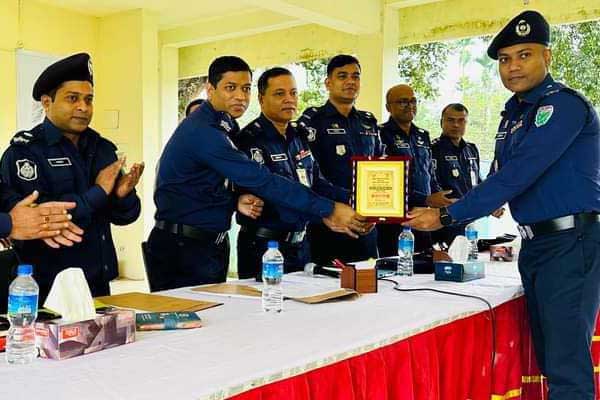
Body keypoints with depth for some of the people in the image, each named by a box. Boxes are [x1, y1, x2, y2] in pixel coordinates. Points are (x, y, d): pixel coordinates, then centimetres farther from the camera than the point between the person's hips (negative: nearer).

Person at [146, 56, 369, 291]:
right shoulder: (203, 132, -23)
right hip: (184, 248, -9)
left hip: (213, 244, 9)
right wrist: (328, 210, -26)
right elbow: (263, 181, -27)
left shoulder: (223, 125, 8)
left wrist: (236, 201, -9)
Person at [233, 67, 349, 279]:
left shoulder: (299, 135, 11)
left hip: (300, 244, 8)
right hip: (264, 247, -7)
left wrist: (351, 198, -8)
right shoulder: (250, 141, -15)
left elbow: (316, 182, 9)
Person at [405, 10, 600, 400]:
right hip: (534, 244, 9)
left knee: (567, 366, -7)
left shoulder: (564, 105, -14)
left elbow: (518, 174, -22)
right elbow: (500, 177, 18)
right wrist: (446, 208, 5)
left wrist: (448, 216, -20)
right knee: (549, 357, 15)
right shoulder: (514, 113, 15)